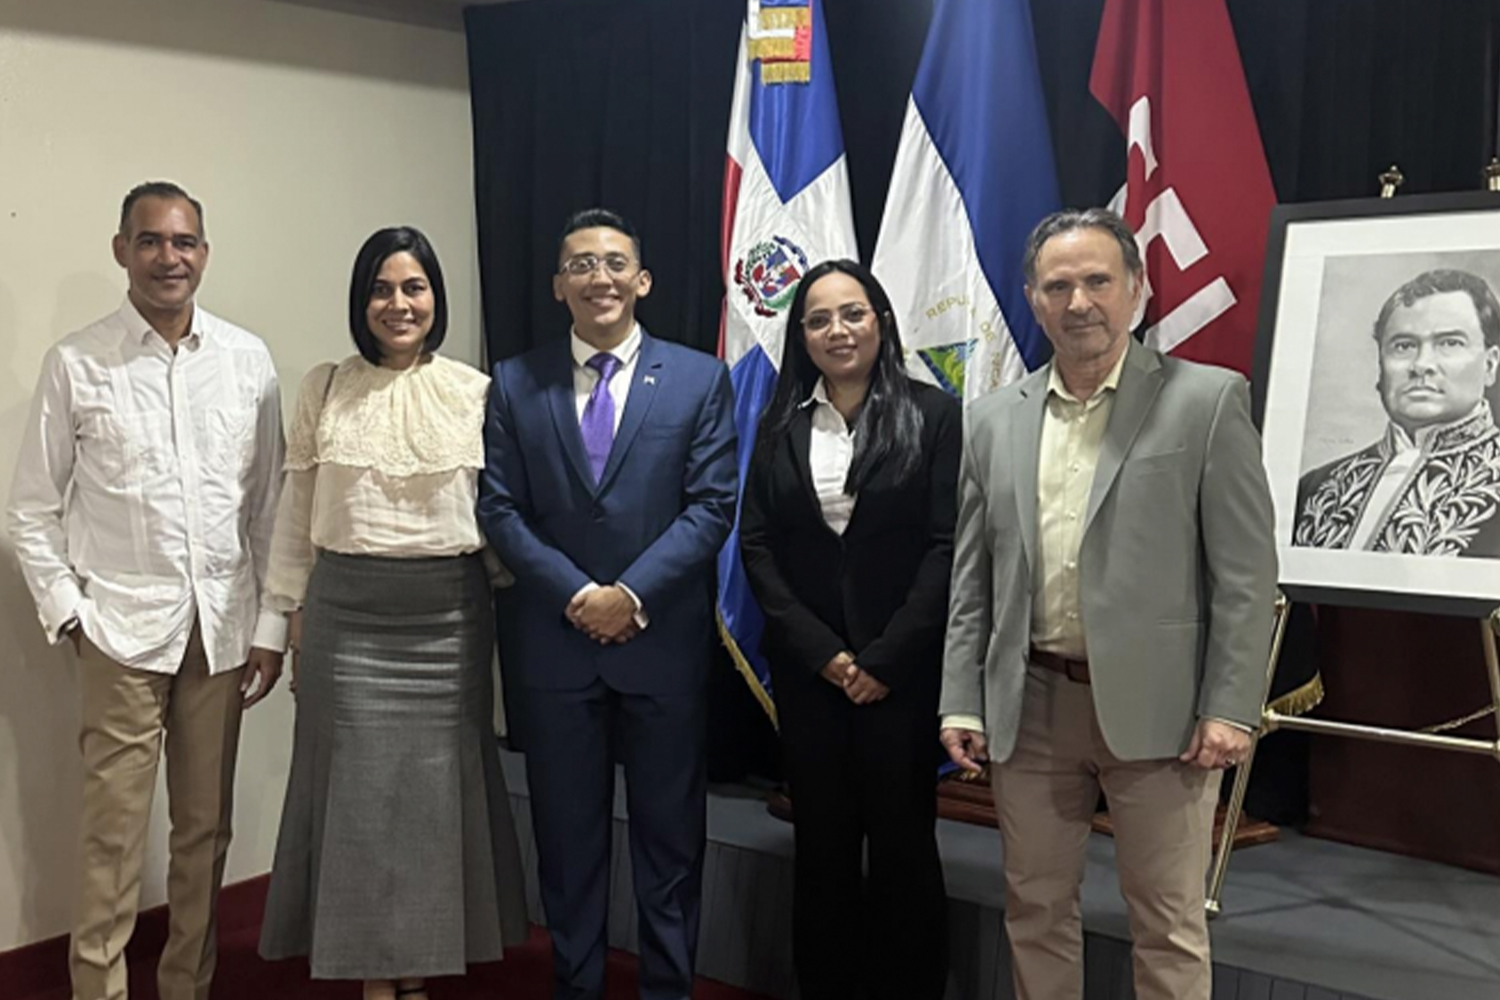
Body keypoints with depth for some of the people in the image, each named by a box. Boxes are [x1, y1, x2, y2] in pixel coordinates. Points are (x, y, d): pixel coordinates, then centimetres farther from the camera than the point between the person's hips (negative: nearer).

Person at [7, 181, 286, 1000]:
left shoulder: (248, 359, 4)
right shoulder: (75, 363, -1)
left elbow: (271, 502, 7)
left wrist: (271, 624, 4)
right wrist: (66, 611, -4)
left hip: (224, 627, 2)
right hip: (123, 628, -2)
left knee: (205, 827, 11)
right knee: (113, 832, 1)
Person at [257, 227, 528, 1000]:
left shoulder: (475, 392, 1)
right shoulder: (324, 390, 3)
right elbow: (296, 514, 6)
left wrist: (505, 613, 3)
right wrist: (294, 621, 5)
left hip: (448, 616, 0)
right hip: (347, 616, 0)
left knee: (438, 785, 7)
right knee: (357, 786, 5)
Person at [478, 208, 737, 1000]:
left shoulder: (699, 379, 2)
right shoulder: (514, 384, 6)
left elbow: (711, 506, -4)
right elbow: (499, 510, 0)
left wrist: (633, 593, -14)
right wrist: (576, 594, -12)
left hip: (664, 640, -1)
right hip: (552, 643, 1)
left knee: (670, 833, 9)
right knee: (567, 836, 11)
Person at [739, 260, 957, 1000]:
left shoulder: (933, 414, -1)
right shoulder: (780, 426, 8)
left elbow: (948, 545, -8)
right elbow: (756, 546, 2)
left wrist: (887, 658, -13)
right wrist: (819, 650, -9)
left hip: (902, 667, -2)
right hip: (807, 667, 3)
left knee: (902, 841, 6)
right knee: (822, 842, 9)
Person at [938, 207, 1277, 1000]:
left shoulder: (1207, 401, -4)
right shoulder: (994, 419, 8)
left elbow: (1245, 572, -5)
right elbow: (971, 577, 10)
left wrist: (1230, 708, -10)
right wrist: (961, 700, 5)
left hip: (1154, 708, -3)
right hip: (1030, 706, 4)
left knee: (1168, 928, 6)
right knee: (1035, 910, 14)